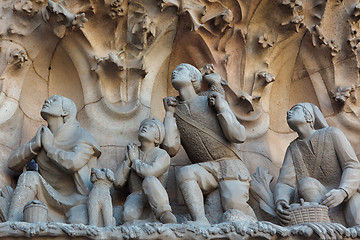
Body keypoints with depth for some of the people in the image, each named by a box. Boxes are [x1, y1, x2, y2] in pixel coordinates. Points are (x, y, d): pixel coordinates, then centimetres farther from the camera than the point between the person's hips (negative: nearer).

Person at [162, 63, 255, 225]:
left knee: (233, 201, -30)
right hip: (205, 169, 2)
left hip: (229, 164, -2)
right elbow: (171, 149, -3)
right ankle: (200, 222, -38)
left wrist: (221, 109, -7)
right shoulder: (175, 112, 14)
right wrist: (169, 114, 3)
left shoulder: (212, 101, 7)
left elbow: (239, 137, -1)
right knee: (184, 173, -32)